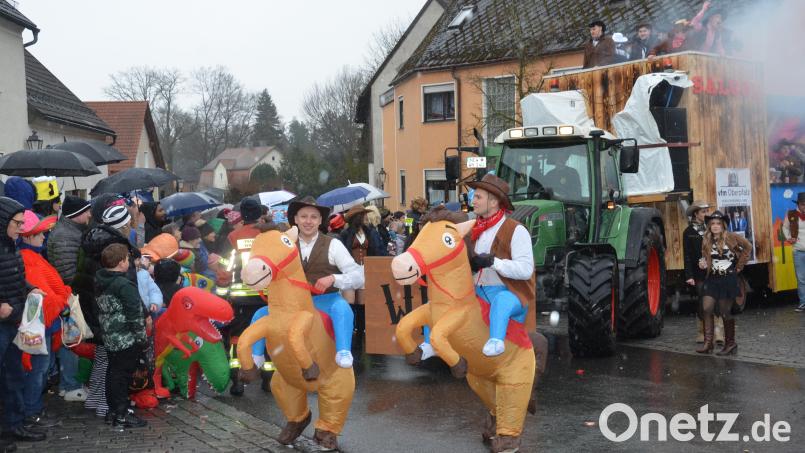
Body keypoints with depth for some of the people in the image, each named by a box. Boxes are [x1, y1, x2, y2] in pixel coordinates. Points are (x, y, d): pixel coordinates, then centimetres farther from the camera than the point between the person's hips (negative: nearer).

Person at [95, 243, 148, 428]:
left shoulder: (101, 283, 6)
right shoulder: (125, 286, -19)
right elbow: (135, 315, -18)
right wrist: (142, 337, -10)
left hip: (110, 338, 8)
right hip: (127, 340, -8)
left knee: (113, 373, 17)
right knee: (123, 375, -3)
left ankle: (114, 409, 27)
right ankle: (121, 415, 1)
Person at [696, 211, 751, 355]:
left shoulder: (731, 237, -8)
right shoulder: (706, 241, 6)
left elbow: (748, 247, 0)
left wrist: (739, 266, 1)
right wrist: (702, 264, -9)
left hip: (728, 279, -4)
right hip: (712, 279, 4)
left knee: (725, 312, 1)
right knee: (706, 309, -7)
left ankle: (730, 343, 15)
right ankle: (708, 343, -3)